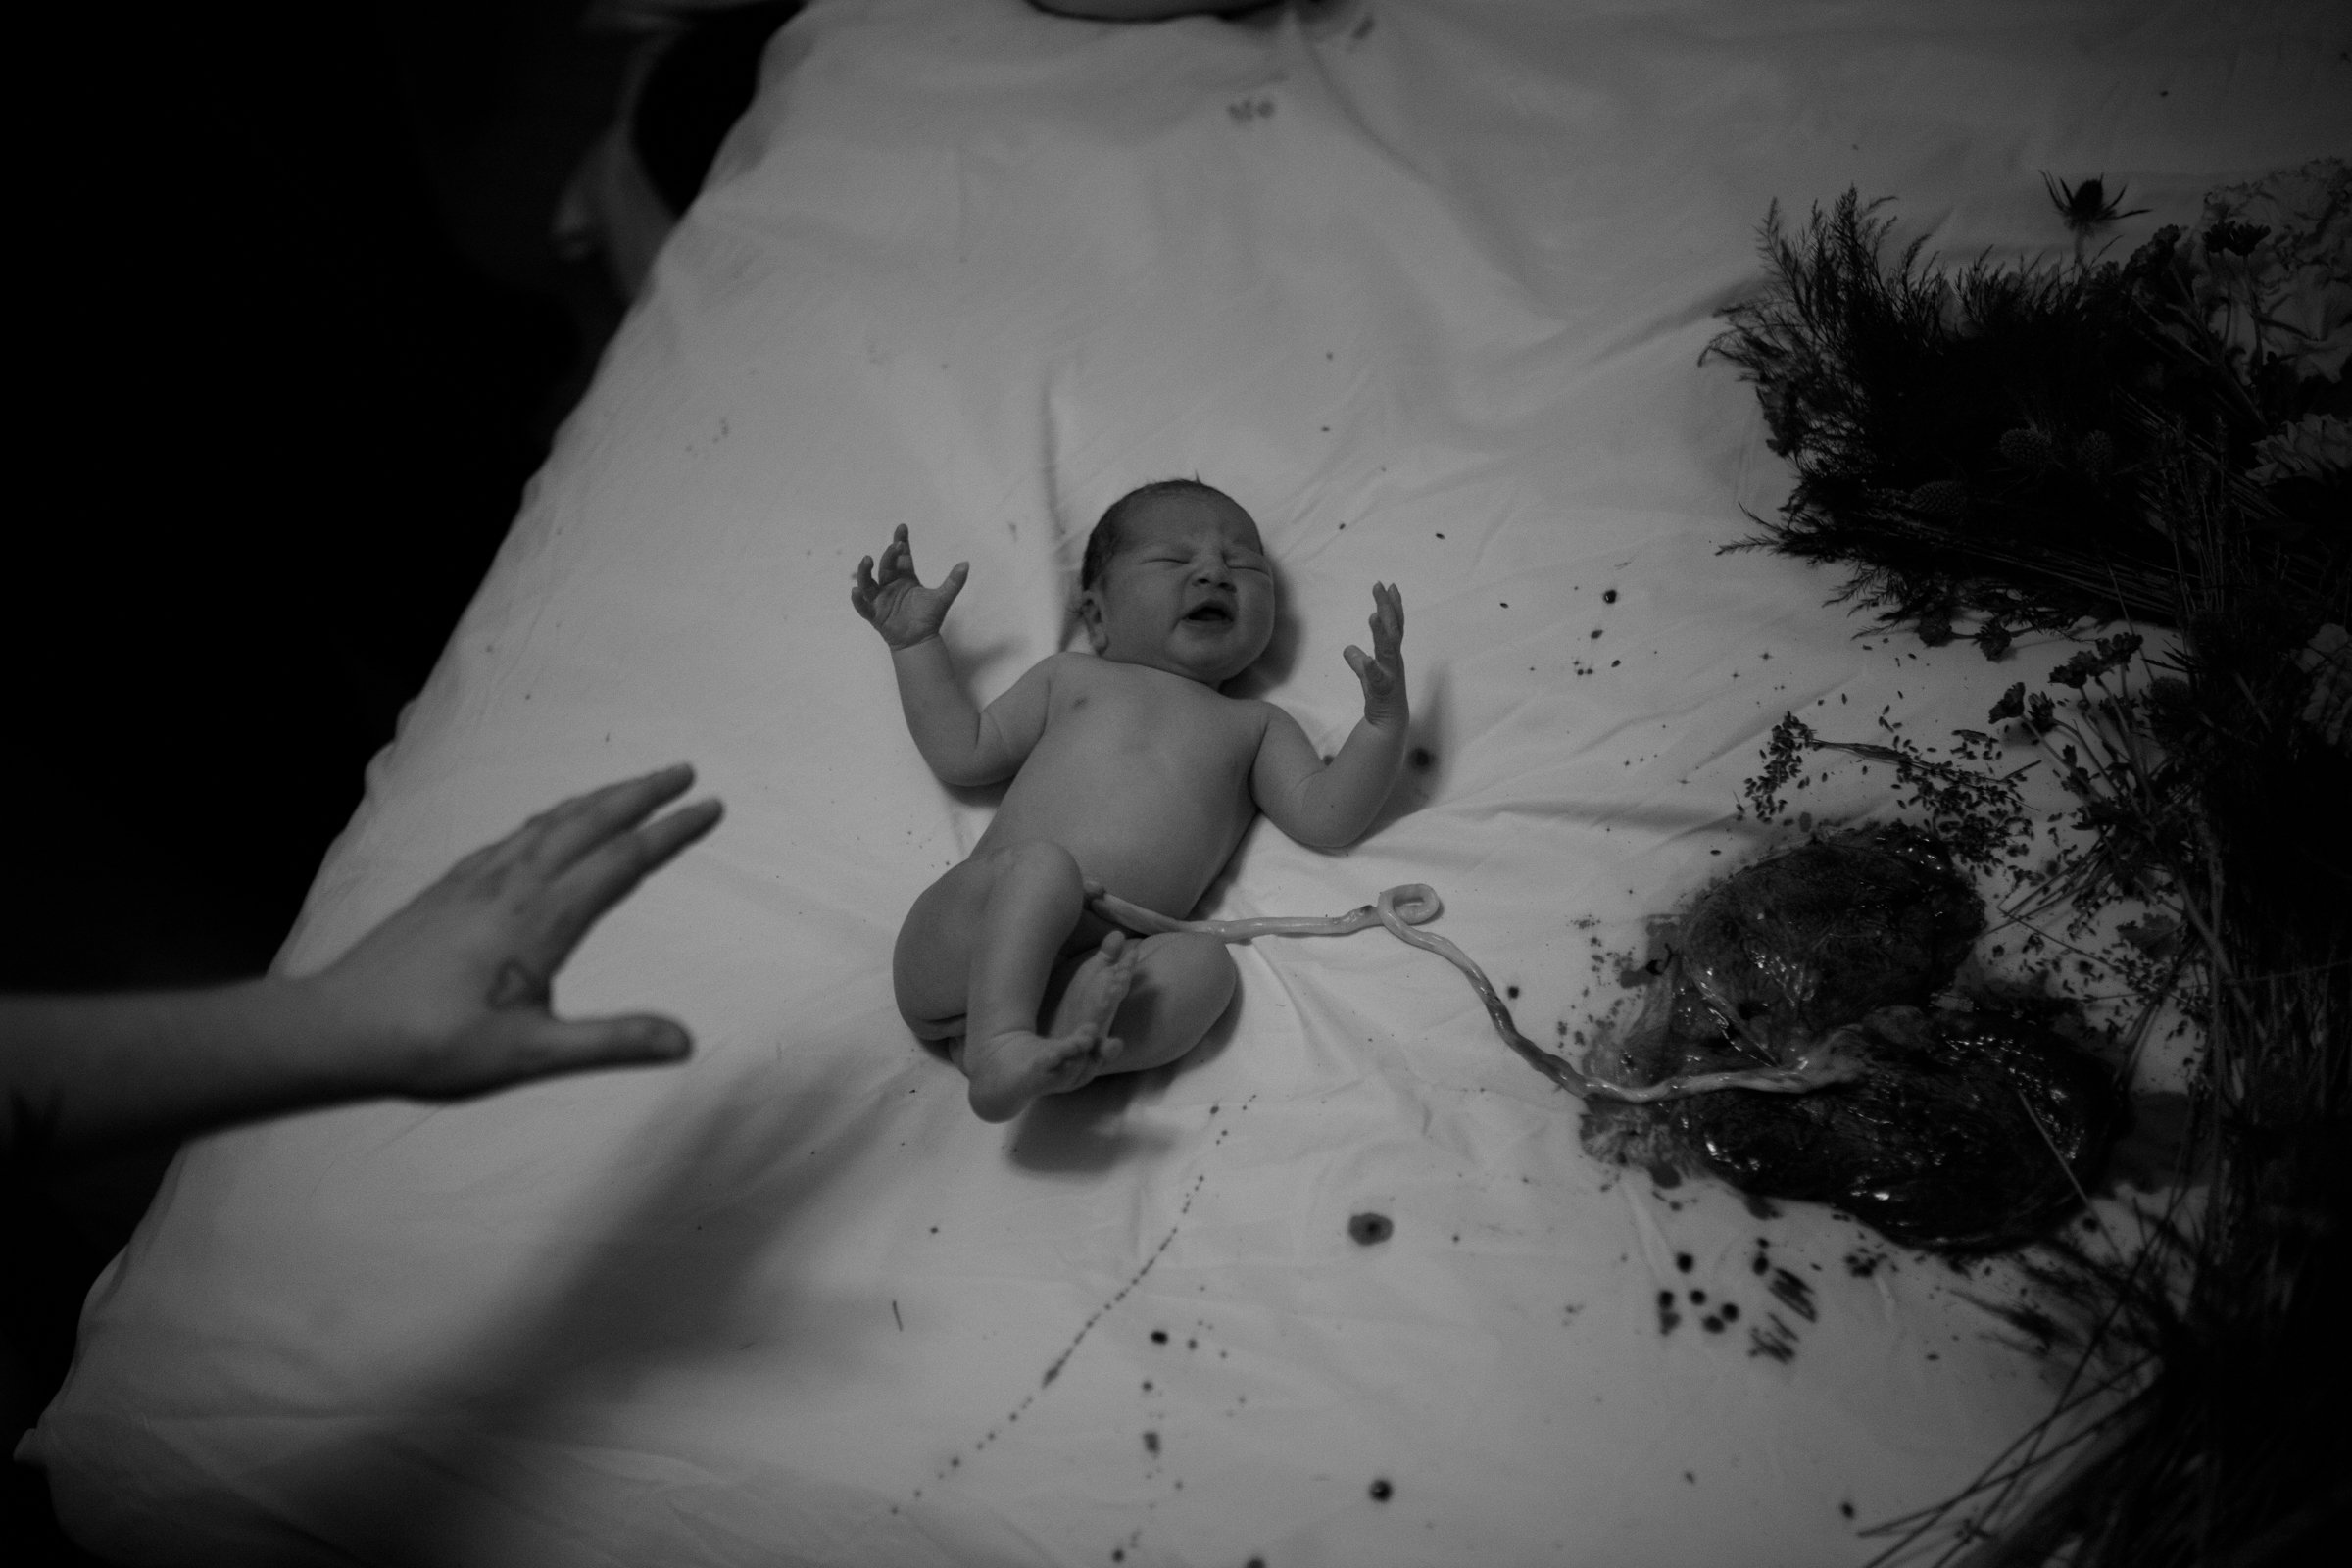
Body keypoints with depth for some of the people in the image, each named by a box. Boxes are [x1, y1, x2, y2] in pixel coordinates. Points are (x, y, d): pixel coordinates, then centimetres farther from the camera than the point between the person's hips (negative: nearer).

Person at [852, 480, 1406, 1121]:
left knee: (1205, 962, -27)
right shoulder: (1069, 676, 26)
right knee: (1045, 864, -31)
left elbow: (1325, 815, 13)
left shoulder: (1256, 725, 28)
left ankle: (1056, 1044, -43)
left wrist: (1384, 716, 1)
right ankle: (1001, 1039, -43)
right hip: (964, 933, -1)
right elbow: (961, 751, 23)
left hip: (1086, 962, 1)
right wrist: (915, 641, 23)